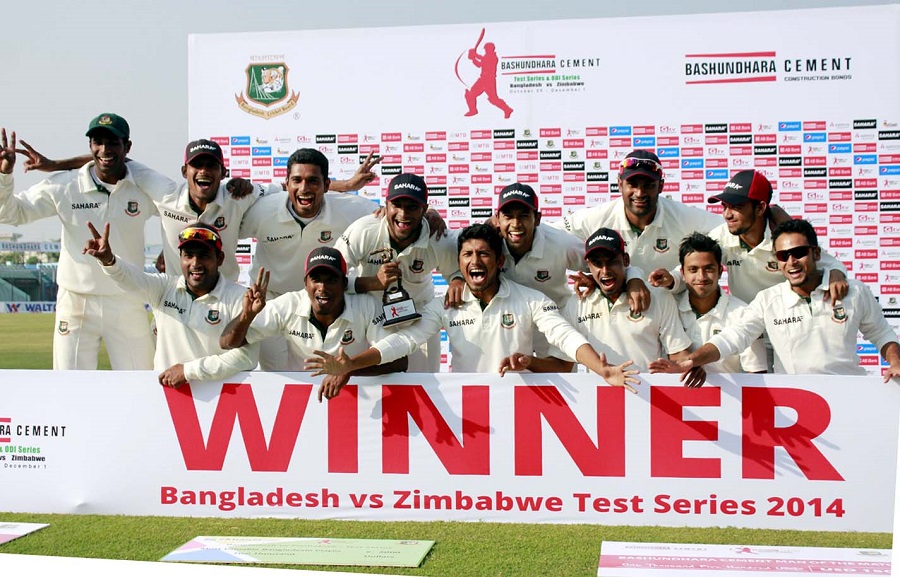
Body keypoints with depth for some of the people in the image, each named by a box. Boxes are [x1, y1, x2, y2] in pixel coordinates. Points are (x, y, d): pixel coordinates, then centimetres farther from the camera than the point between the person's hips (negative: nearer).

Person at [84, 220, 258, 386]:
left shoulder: (238, 298, -5)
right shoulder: (165, 288, 8)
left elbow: (247, 356, -11)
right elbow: (132, 278, -11)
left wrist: (188, 370, -10)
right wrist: (108, 260, -32)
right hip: (164, 390, 4)